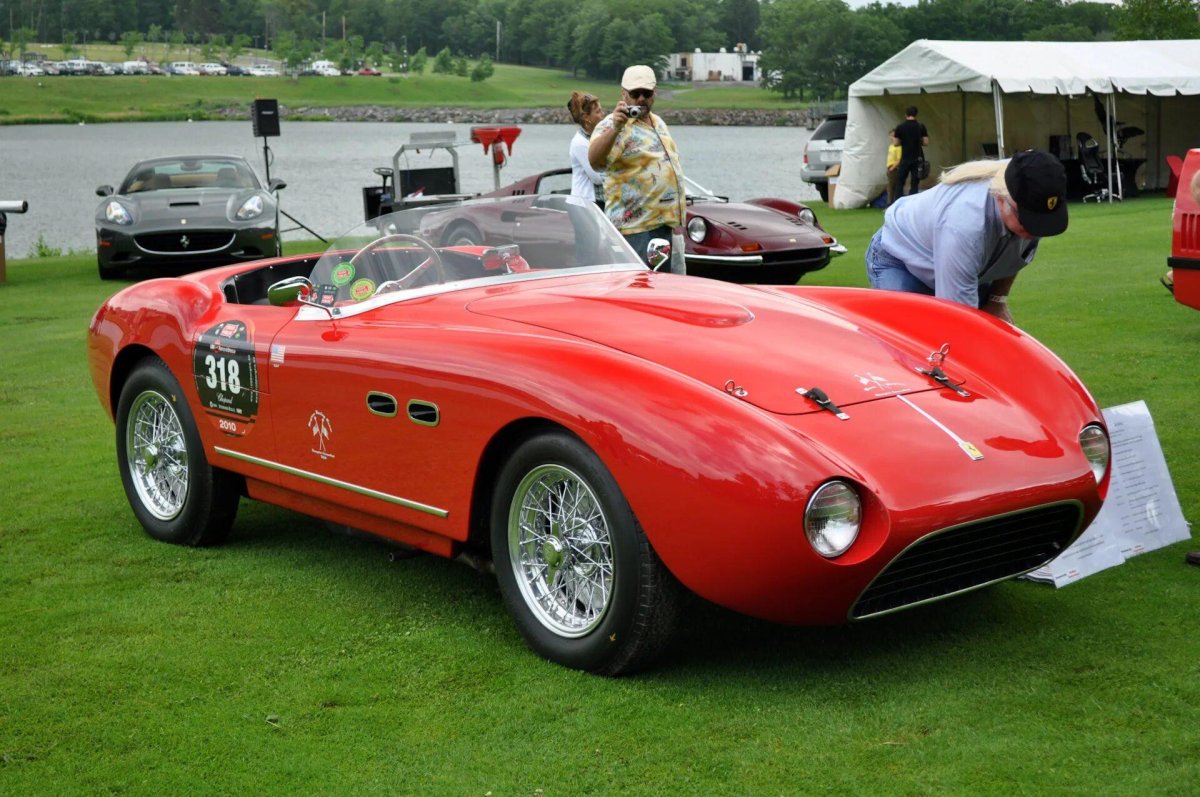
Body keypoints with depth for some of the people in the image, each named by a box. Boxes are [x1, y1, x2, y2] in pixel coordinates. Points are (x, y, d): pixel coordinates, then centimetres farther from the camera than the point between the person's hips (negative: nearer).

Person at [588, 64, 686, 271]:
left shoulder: (659, 123, 17)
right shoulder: (612, 125, -11)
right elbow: (595, 161, -31)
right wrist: (615, 128, -45)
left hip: (670, 223, 9)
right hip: (637, 227, -8)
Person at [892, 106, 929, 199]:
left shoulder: (900, 127, -5)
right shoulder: (921, 127, -2)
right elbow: (926, 143, -3)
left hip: (905, 159, -1)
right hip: (918, 159, 1)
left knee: (899, 181, 10)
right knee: (915, 183, 4)